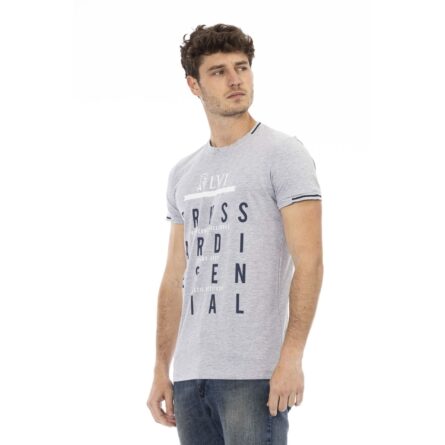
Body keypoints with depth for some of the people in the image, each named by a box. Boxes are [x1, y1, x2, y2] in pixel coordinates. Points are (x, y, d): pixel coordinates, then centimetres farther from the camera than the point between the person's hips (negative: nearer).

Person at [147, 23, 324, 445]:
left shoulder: (282, 153, -3)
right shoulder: (183, 174, 16)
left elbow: (308, 261, -11)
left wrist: (292, 356, -20)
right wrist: (161, 369, 13)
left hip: (254, 372, -7)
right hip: (190, 374, 7)